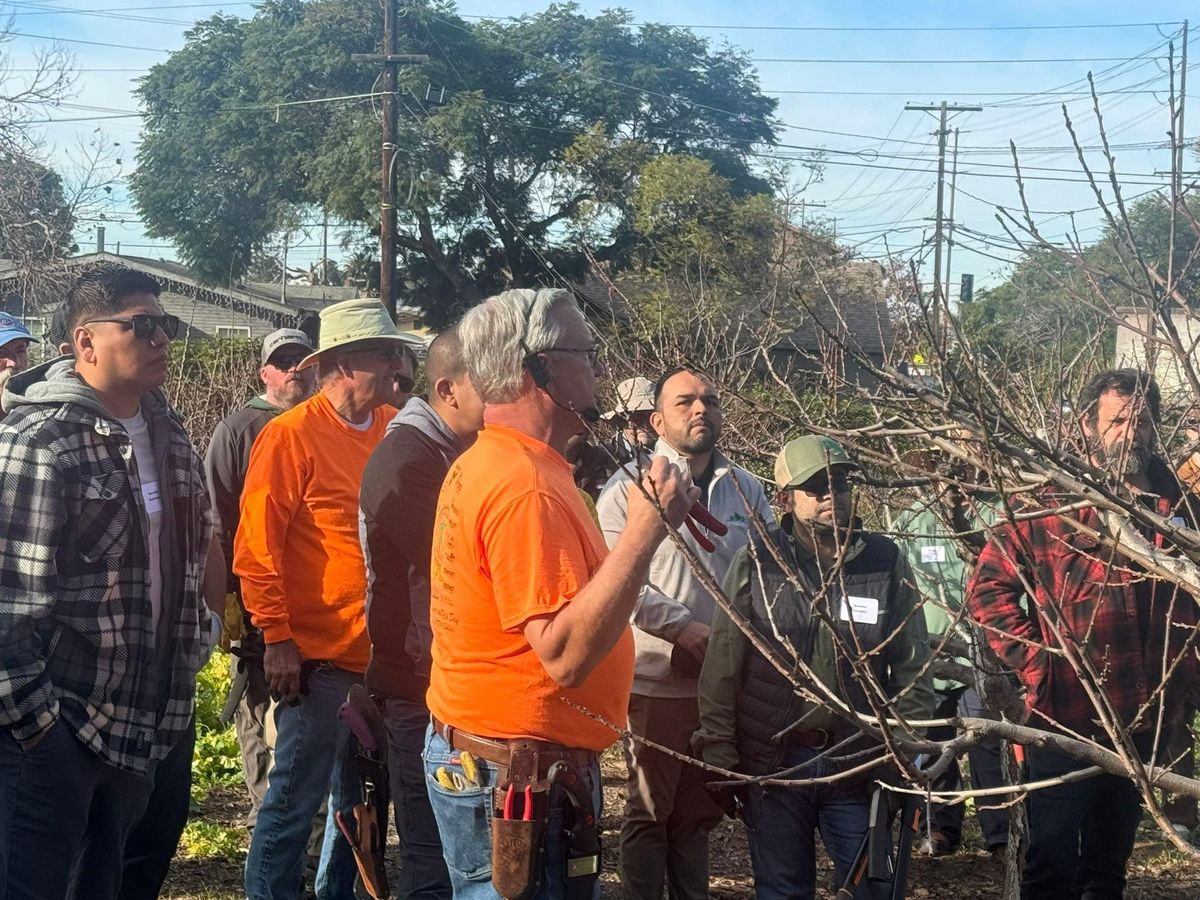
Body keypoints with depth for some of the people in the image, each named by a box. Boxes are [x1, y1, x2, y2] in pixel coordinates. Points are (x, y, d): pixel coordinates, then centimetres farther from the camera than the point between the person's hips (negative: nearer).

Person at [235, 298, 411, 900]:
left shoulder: (392, 429, 7)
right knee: (294, 801, 0)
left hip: (381, 654, 7)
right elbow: (255, 549, -12)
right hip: (319, 657, -7)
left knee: (359, 799, 17)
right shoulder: (292, 434, -11)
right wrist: (277, 639, -15)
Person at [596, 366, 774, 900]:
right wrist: (686, 628, -17)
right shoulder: (629, 488, -4)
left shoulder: (747, 490, 10)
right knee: (649, 810, 6)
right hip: (656, 679, -4)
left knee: (698, 812, 16)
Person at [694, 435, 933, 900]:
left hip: (858, 765, 1)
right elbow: (723, 666, -1)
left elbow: (912, 668, 3)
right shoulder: (756, 560, -2)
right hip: (772, 764, 0)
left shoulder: (886, 562, 1)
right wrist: (719, 756, -3)